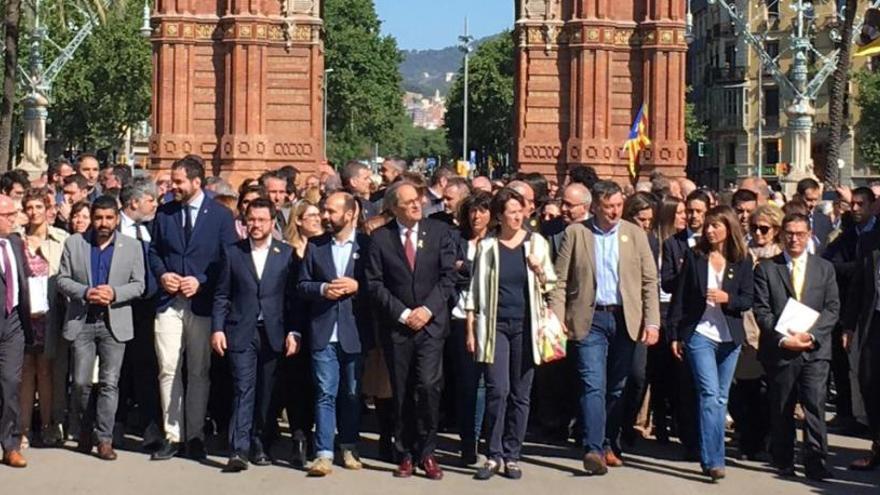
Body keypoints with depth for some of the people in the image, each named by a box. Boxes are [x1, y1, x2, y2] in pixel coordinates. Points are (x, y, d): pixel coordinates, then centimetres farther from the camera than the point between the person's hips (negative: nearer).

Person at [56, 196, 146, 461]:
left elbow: (138, 285, 3)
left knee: (109, 382, -4)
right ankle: (86, 431, 22)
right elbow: (62, 279, 5)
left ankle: (105, 439, -1)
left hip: (114, 323, -1)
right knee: (81, 382, 2)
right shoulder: (74, 243, 6)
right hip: (82, 322, 1)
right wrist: (85, 293, -13)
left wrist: (113, 293, -14)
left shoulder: (132, 247, 5)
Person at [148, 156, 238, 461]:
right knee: (168, 369, -1)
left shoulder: (220, 215, 1)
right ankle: (172, 435, 5)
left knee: (199, 372, 4)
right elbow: (153, 251, 17)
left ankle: (195, 437, 11)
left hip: (203, 303, -2)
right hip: (169, 302, 2)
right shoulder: (164, 214, 10)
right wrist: (161, 274, -3)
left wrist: (201, 281, -12)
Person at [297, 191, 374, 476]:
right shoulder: (315, 246, 9)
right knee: (325, 393, -3)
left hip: (355, 333, -1)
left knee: (352, 394, 9)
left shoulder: (367, 245, 1)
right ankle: (324, 454, -4)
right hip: (324, 333, 1)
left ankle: (349, 448, 23)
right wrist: (322, 289, -9)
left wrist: (356, 286, -15)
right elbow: (302, 286, 9)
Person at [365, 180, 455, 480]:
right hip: (397, 326, 1)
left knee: (428, 386, -13)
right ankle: (405, 454, 15)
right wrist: (403, 313, -9)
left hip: (431, 323, -1)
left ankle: (426, 453, 1)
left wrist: (428, 309, -10)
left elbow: (448, 275, 1)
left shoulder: (439, 231, 5)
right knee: (402, 393, 5)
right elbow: (375, 283, -1)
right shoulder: (381, 238, 3)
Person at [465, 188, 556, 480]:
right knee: (498, 390, -11)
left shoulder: (536, 243, 6)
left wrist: (540, 271, -11)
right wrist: (471, 330, 1)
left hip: (526, 325, 1)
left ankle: (512, 456, 13)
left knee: (520, 394, 4)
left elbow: (549, 286, 11)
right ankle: (494, 456, -1)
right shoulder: (487, 246, 3)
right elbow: (475, 290, 5)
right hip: (494, 325, -1)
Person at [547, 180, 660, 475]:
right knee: (593, 385, -11)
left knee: (617, 387, 8)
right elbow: (560, 281, 2)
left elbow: (650, 281, 7)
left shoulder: (635, 234, 8)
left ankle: (609, 444, 20)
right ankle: (593, 449, -18)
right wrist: (557, 320, -7)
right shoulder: (575, 233, 4)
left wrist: (652, 322, -2)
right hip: (590, 320, -2)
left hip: (625, 320, 2)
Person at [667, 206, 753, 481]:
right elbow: (679, 296, 4)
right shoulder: (694, 256, 2)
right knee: (710, 395, -13)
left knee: (721, 399, 9)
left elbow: (748, 300, 3)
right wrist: (675, 334, 0)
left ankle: (712, 458, 19)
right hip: (699, 334, -2)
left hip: (730, 337, 2)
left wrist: (727, 298, -17)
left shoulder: (743, 261, 4)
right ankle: (713, 460, -15)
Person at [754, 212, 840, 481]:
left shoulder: (824, 268, 11)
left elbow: (832, 308, 4)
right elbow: (761, 310, -1)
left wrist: (810, 335, -11)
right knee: (781, 408, 7)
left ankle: (815, 460, -7)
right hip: (780, 349, 0)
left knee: (815, 403, -10)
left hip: (815, 349, 0)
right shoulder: (766, 268, 6)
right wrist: (782, 338, -13)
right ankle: (783, 461, 19)